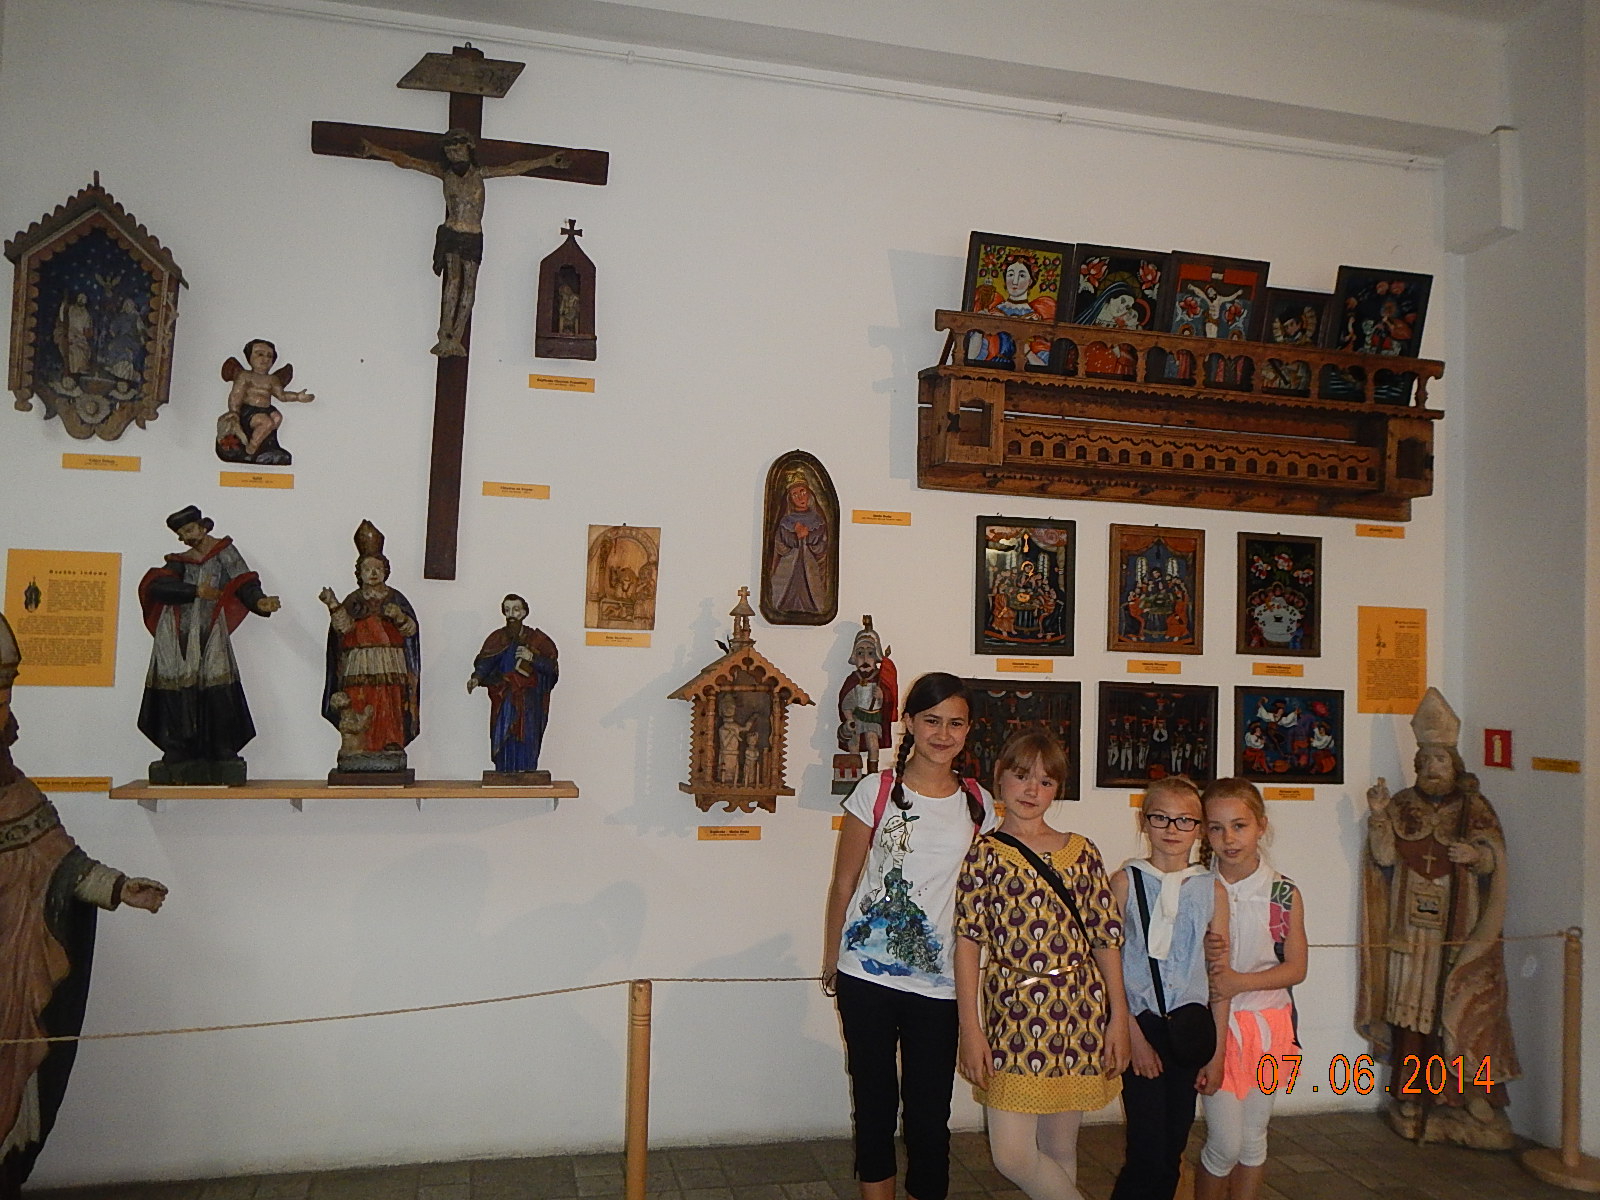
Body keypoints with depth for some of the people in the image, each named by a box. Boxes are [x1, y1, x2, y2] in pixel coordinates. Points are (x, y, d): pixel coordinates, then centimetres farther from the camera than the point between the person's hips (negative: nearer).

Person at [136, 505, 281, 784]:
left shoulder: (223, 551, 9)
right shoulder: (179, 561, 15)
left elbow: (244, 583, -5)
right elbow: (157, 586, -3)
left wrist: (259, 602, -26)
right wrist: (196, 591, -14)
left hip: (210, 633, -2)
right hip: (177, 636, 2)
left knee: (218, 694, -12)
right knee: (177, 693, -6)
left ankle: (223, 755, -9)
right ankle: (177, 758, -2)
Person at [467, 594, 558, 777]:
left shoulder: (537, 639, 5)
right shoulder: (496, 639, 7)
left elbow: (552, 667, 0)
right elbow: (484, 663, -7)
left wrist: (532, 658, -15)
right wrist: (476, 678, -26)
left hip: (528, 706, -1)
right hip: (504, 705, 1)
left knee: (526, 746, -6)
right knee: (505, 747, -3)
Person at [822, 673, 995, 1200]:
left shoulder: (978, 804, 4)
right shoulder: (877, 791, -3)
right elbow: (843, 883, 2)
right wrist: (830, 962, 5)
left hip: (939, 981, 1)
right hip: (868, 974, -1)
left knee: (930, 1114, 5)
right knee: (875, 1101, 11)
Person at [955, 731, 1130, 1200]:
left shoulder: (1081, 851, 6)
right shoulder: (984, 853, 0)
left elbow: (1106, 938, 6)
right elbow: (968, 943, -3)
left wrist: (1118, 1018, 2)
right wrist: (971, 1030, -8)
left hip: (1078, 1013, 2)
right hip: (1012, 1014, -1)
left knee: (1059, 1151, 9)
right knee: (1012, 1155, -4)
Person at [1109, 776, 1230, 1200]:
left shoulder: (1212, 890, 4)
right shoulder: (1126, 881, -3)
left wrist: (1217, 1053, 5)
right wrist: (1133, 1036, -10)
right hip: (1142, 1024, -3)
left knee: (1172, 1152, 10)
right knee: (1146, 1154, -7)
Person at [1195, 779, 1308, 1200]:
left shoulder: (1284, 894, -3)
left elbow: (1296, 967, -2)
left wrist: (1240, 981, -16)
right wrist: (1203, 957, -24)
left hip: (1267, 1025, 2)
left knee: (1253, 1140, 12)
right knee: (1225, 1142, -4)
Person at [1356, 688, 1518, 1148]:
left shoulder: (1475, 808, 5)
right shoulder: (1402, 806, 7)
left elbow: (1495, 859, 2)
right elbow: (1385, 858, -2)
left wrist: (1477, 855, -18)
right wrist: (1379, 816, -15)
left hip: (1462, 934, -1)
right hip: (1411, 932, 1)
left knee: (1462, 1016, -3)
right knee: (1410, 1015, 1)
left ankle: (1473, 1106, 4)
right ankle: (1411, 1106, 9)